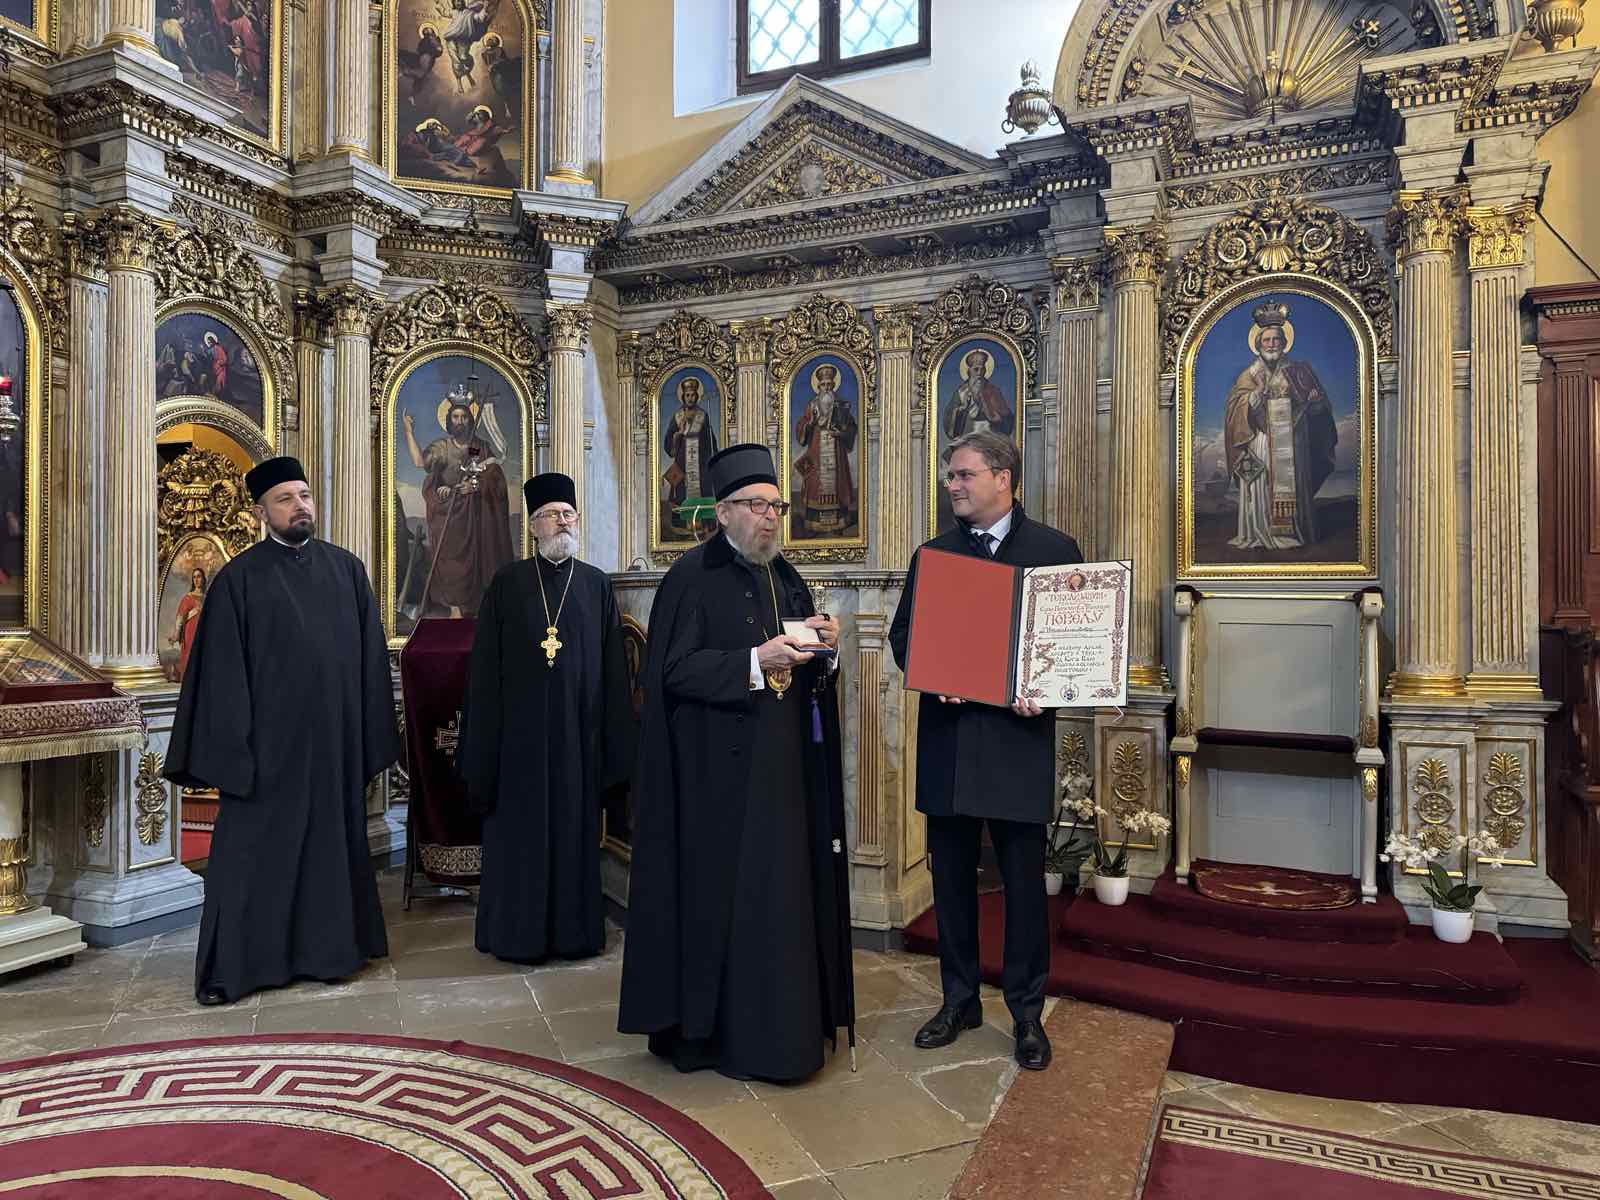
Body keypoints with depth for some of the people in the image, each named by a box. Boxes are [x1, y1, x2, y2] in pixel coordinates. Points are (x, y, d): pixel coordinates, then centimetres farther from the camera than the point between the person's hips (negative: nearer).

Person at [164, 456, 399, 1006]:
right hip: (269, 738, -3)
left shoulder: (347, 569, 6)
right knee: (254, 850, 4)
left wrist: (373, 734, 4)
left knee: (332, 842, 12)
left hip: (334, 737, 3)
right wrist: (233, 745, -11)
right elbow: (222, 668, -5)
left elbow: (371, 657, 7)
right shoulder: (239, 577, -2)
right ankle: (231, 965, 18)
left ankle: (328, 949, 27)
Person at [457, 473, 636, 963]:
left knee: (575, 827, 9)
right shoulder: (508, 582, 2)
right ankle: (518, 931, 22)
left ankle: (573, 929, 22)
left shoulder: (597, 585, 4)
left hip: (577, 731, 1)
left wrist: (614, 740, -1)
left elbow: (613, 669, 4)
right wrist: (484, 745, -4)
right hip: (521, 729, -1)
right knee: (520, 829, 7)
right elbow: (485, 667, 0)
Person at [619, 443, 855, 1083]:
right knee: (719, 892, 0)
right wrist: (755, 662, -23)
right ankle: (705, 1028, 17)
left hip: (783, 771, 7)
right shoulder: (691, 577, -7)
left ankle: (782, 1022, 25)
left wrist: (823, 645, -4)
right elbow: (673, 671, -15)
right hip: (718, 772, -7)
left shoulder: (784, 578, 14)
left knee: (783, 889, 11)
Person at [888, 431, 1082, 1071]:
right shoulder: (933, 553, 10)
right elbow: (902, 633, 9)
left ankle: (1027, 1011, 24)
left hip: (1018, 737, -3)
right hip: (947, 737, 3)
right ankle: (959, 1000, 29)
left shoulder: (1055, 549, 2)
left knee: (1023, 879, 6)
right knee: (952, 874, 12)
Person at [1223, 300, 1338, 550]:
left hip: (1291, 443, 1)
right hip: (1261, 442, -1)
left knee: (1291, 487, -1)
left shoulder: (1296, 371, 11)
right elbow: (1236, 409, -4)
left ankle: (1291, 533, 5)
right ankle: (1259, 534, 0)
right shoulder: (1249, 375, 8)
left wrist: (1313, 399, -10)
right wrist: (1259, 391, -16)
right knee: (1260, 488, -5)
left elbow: (1318, 407, 12)